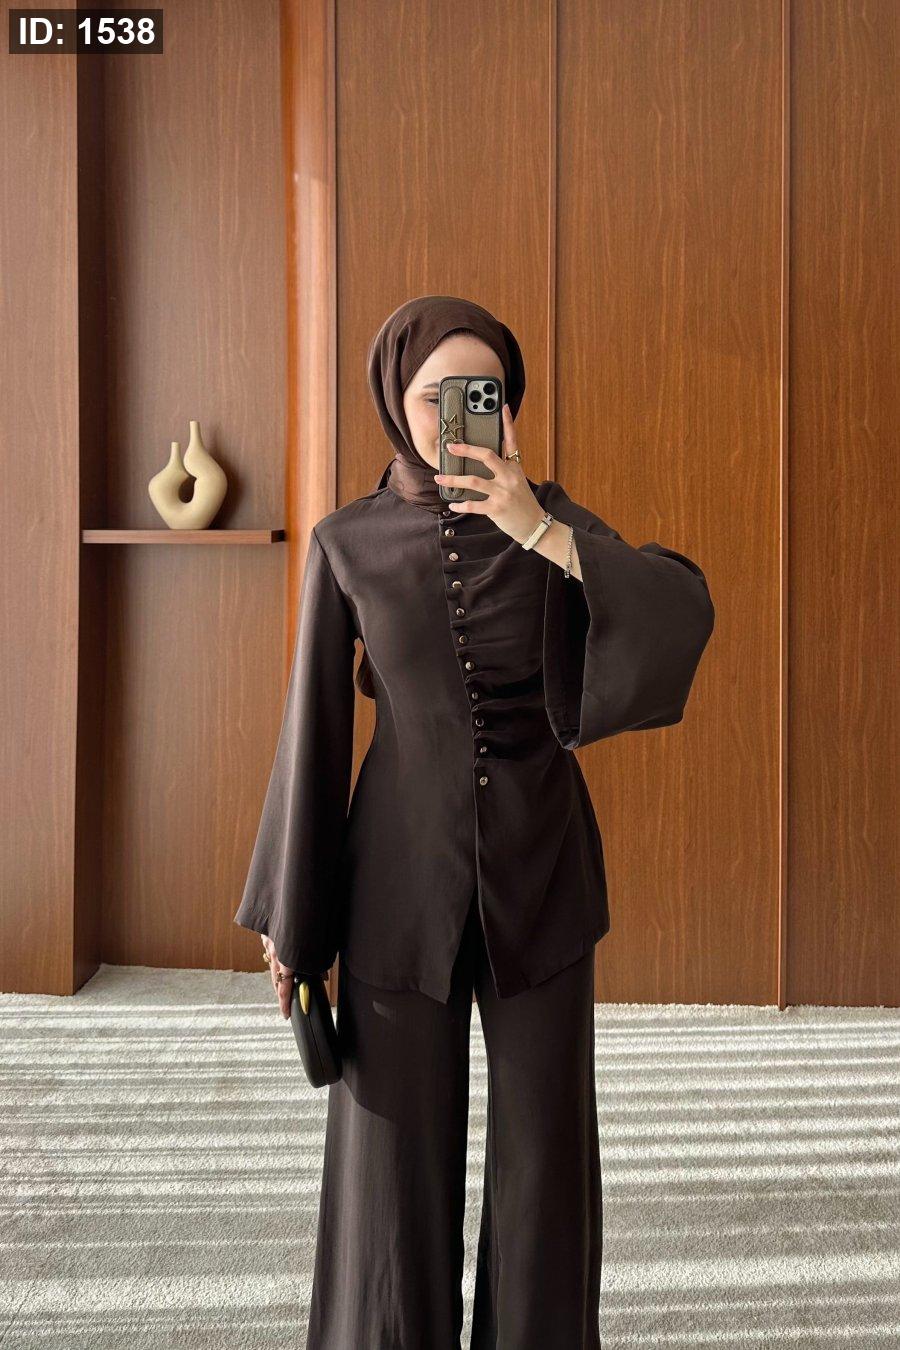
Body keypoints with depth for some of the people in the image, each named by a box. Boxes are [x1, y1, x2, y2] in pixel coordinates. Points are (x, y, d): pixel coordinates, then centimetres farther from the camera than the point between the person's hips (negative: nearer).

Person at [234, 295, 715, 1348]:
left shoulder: (548, 515, 0)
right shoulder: (347, 541, -3)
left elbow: (686, 610, -14)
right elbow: (315, 726, -1)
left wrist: (539, 532, -26)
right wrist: (286, 917, 1)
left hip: (540, 867, 1)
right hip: (404, 870, -1)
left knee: (545, 1139, 10)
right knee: (394, 1144, 8)